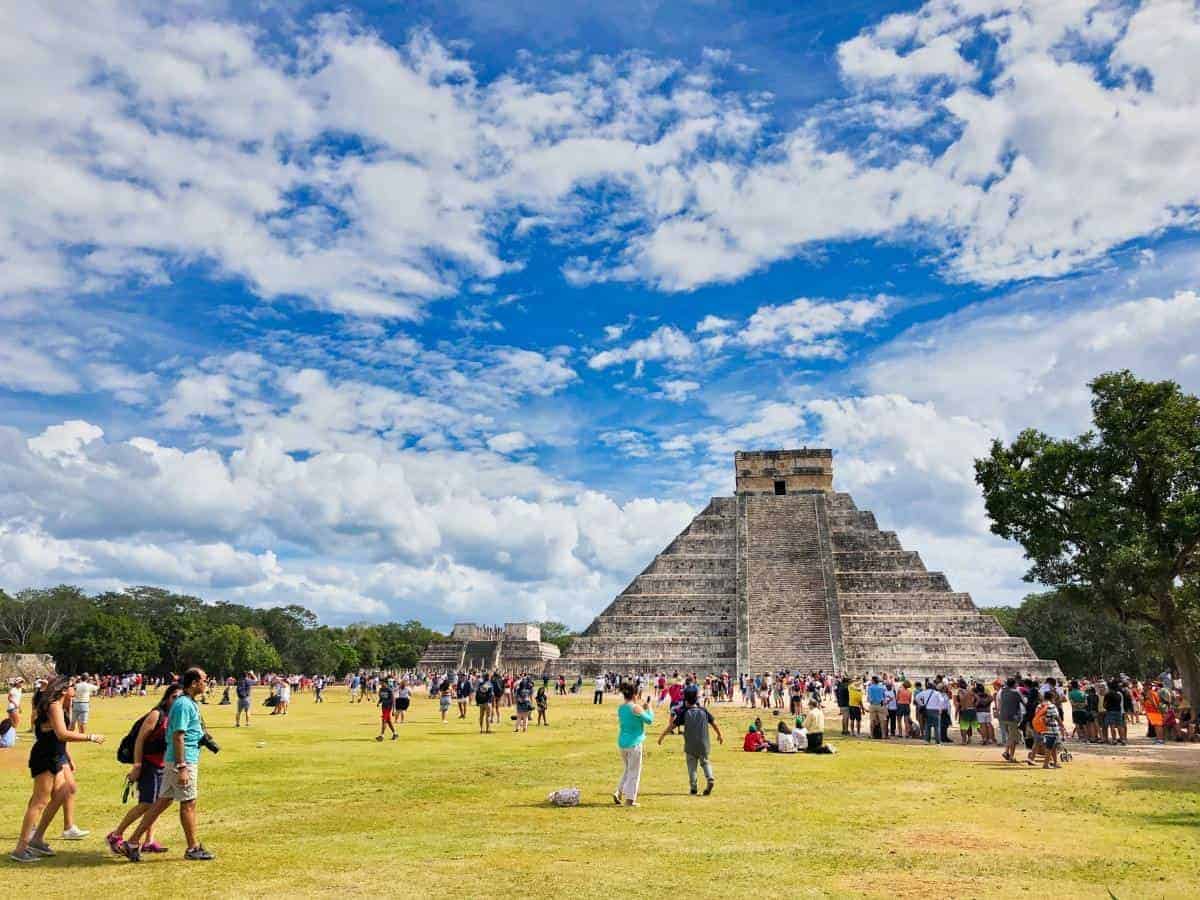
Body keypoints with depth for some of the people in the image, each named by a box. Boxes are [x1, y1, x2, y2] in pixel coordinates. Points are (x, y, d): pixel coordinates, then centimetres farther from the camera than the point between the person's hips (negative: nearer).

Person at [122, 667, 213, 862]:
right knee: (188, 803, 2)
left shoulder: (190, 703, 14)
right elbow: (178, 737, -22)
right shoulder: (184, 705, -17)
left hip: (179, 761, 10)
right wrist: (182, 768, -24)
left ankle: (134, 842, 16)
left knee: (163, 801, 12)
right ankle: (193, 848, 13)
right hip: (182, 760, -10)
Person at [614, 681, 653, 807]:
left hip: (622, 743, 7)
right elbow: (649, 720, -7)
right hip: (634, 743, -7)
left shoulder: (620, 708, 6)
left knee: (628, 770, 22)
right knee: (634, 772, 6)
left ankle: (618, 793, 14)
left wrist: (642, 709, 17)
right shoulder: (636, 708, -16)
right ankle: (630, 799, 8)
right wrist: (648, 709, 8)